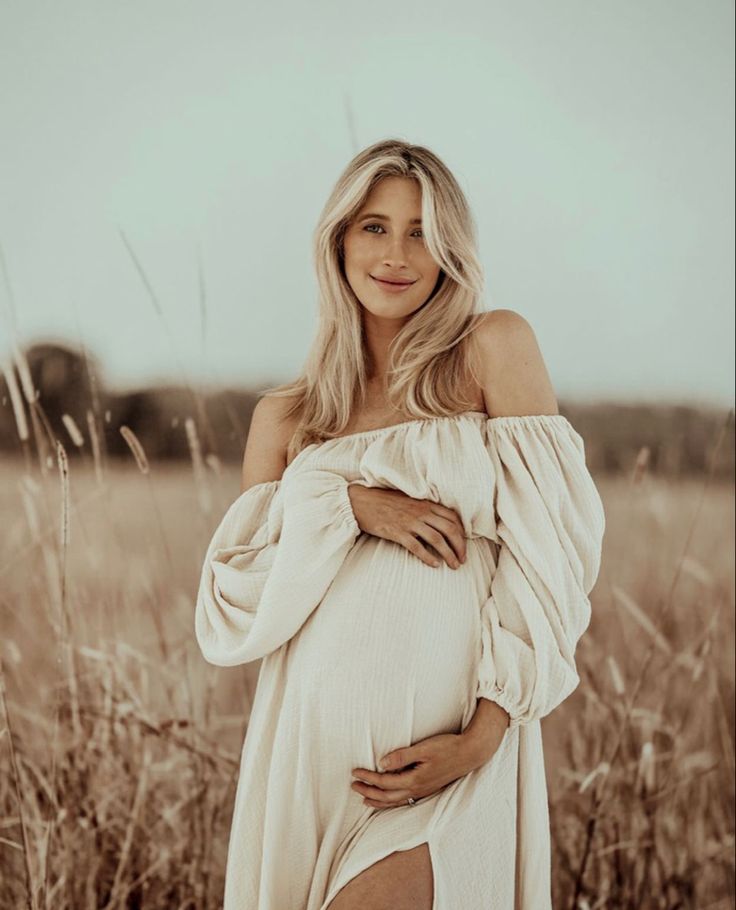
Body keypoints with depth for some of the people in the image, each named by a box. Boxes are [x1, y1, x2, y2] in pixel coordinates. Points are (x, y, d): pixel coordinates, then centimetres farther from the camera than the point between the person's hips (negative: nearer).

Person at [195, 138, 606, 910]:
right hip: (310, 748, 3)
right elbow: (230, 606, 3)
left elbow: (548, 554, -4)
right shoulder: (285, 416, 11)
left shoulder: (495, 349, 2)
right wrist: (348, 503, -11)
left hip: (447, 752, -3)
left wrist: (482, 735, -13)